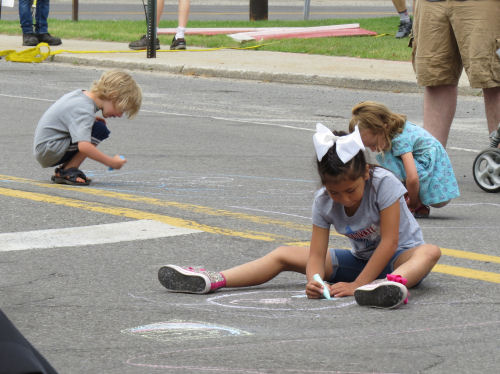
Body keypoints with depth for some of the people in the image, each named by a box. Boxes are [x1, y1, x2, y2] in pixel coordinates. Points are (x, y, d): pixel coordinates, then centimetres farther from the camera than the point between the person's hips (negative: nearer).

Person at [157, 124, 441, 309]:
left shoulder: (384, 184, -25)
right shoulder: (324, 202, -12)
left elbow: (389, 243, -27)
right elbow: (316, 255, -14)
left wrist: (356, 285, -32)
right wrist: (315, 282, -38)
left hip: (399, 257, -5)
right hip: (360, 259, 5)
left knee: (430, 253, -42)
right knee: (284, 255, -4)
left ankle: (396, 283, -75)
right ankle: (213, 280, -15)